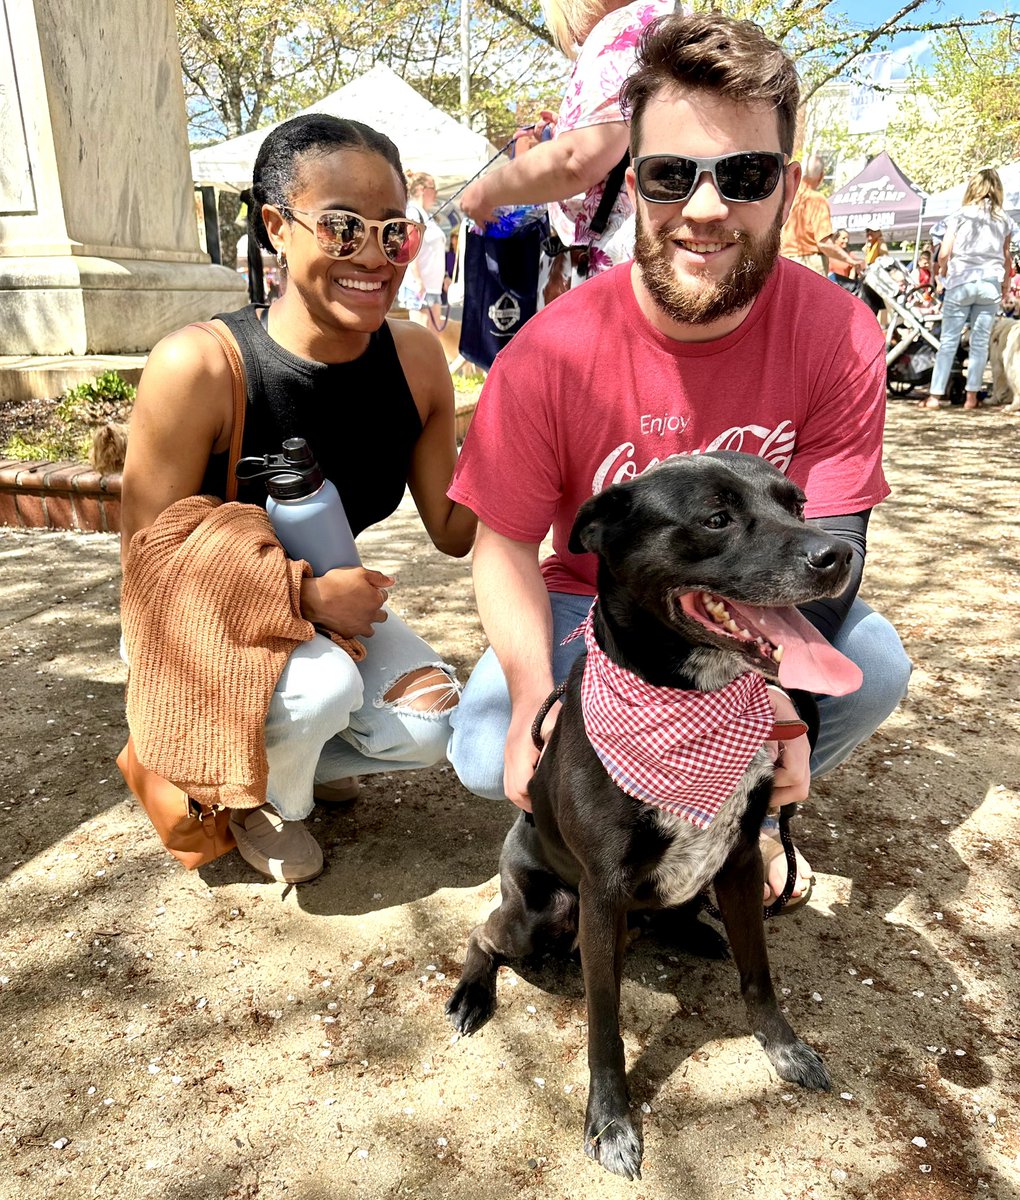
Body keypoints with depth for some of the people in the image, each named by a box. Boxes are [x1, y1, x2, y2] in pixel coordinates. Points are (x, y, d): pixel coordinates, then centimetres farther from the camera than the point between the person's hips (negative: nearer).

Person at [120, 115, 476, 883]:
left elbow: (455, 532, -7)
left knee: (429, 726, -14)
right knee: (324, 688, -33)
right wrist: (306, 593, -29)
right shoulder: (198, 368, -28)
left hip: (327, 607, 5)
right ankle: (259, 801, 6)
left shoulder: (417, 360, -13)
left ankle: (295, 758, 21)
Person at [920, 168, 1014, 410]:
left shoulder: (960, 215, 1)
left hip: (961, 282, -2)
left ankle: (935, 396, -3)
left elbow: (944, 253, -5)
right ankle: (971, 396, 7)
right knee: (981, 341, 6)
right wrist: (1005, 286, 24)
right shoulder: (1004, 221, 9)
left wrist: (943, 271, 15)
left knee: (948, 340, 0)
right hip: (990, 284, 2)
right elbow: (1006, 258, 11)